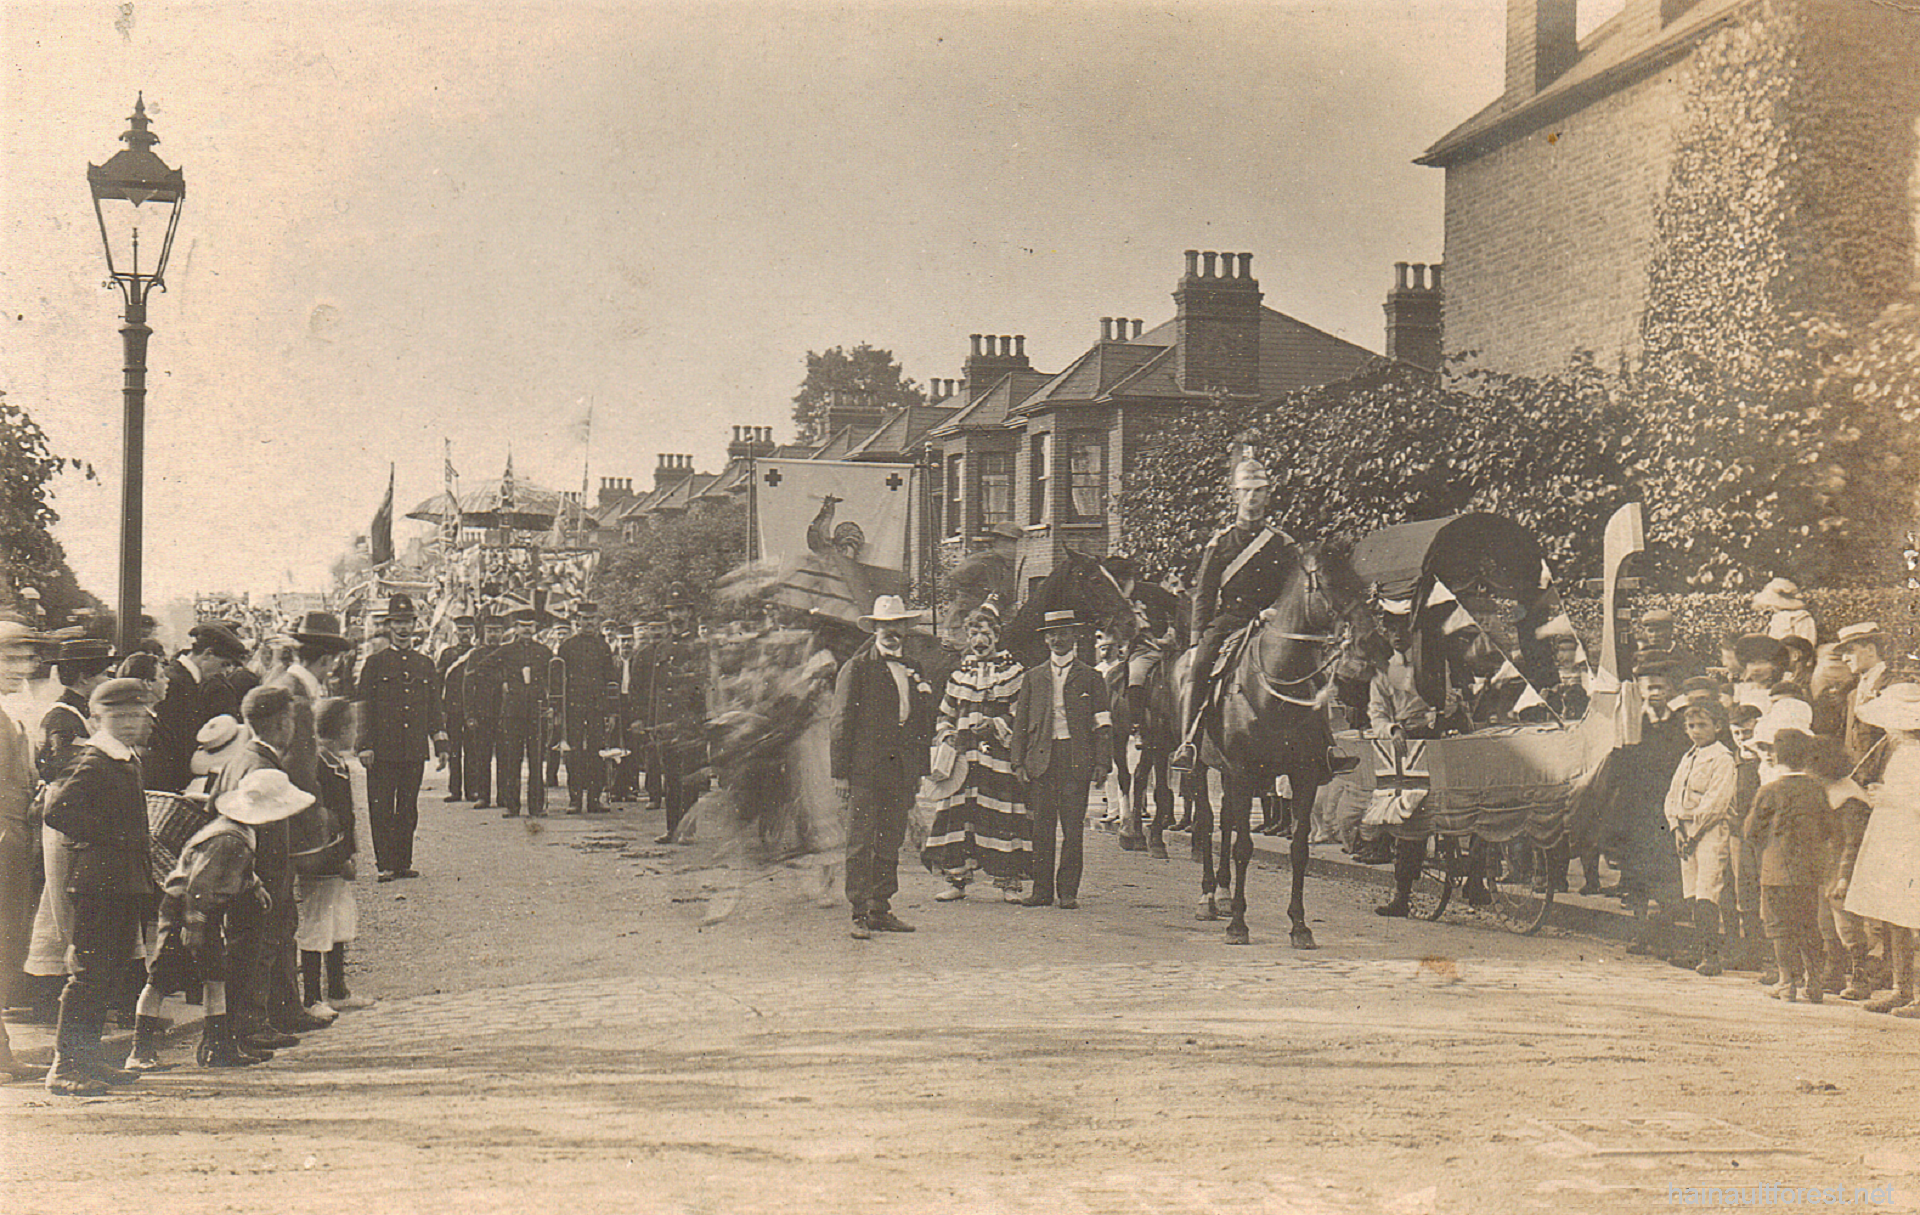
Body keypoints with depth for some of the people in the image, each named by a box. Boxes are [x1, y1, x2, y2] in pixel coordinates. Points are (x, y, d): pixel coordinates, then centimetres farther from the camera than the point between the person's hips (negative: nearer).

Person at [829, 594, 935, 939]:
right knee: (860, 843, -6)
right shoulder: (856, 668, -1)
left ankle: (880, 909, 14)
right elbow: (842, 721, -3)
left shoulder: (912, 670, 17)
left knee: (890, 843, 8)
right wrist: (840, 769, -8)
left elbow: (923, 723, 20)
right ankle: (860, 914, -4)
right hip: (865, 770, -5)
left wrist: (919, 768, 13)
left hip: (901, 771, 6)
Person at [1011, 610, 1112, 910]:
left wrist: (1102, 762, -4)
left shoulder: (1090, 677, 9)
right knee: (1042, 827, 1)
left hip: (1076, 759, -2)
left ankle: (1068, 891, 0)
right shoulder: (1033, 677, 14)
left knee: (1073, 827, -4)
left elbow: (1103, 724, 6)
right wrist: (1019, 761, 4)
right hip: (1041, 758, 2)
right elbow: (1021, 721, 14)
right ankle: (1042, 890, 5)